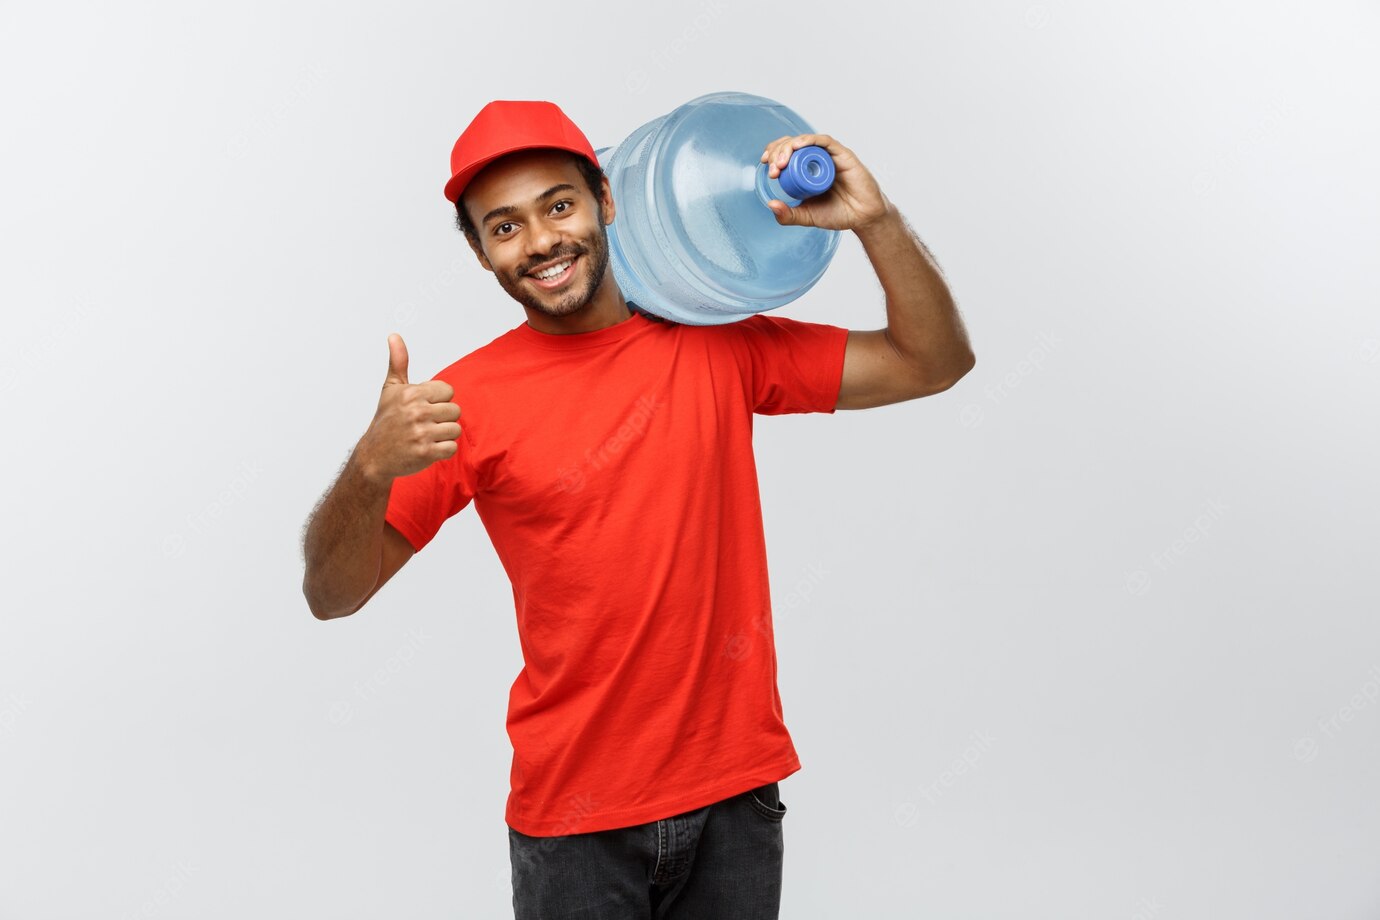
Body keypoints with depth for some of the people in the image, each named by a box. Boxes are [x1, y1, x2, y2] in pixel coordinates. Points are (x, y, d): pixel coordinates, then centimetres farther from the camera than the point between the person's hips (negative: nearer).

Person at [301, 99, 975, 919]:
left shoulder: (719, 348, 0)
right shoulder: (467, 402, -7)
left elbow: (933, 362, 2)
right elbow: (333, 595, -9)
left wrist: (875, 221, -12)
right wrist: (372, 467, -28)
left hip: (736, 791, 2)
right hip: (575, 814, -2)